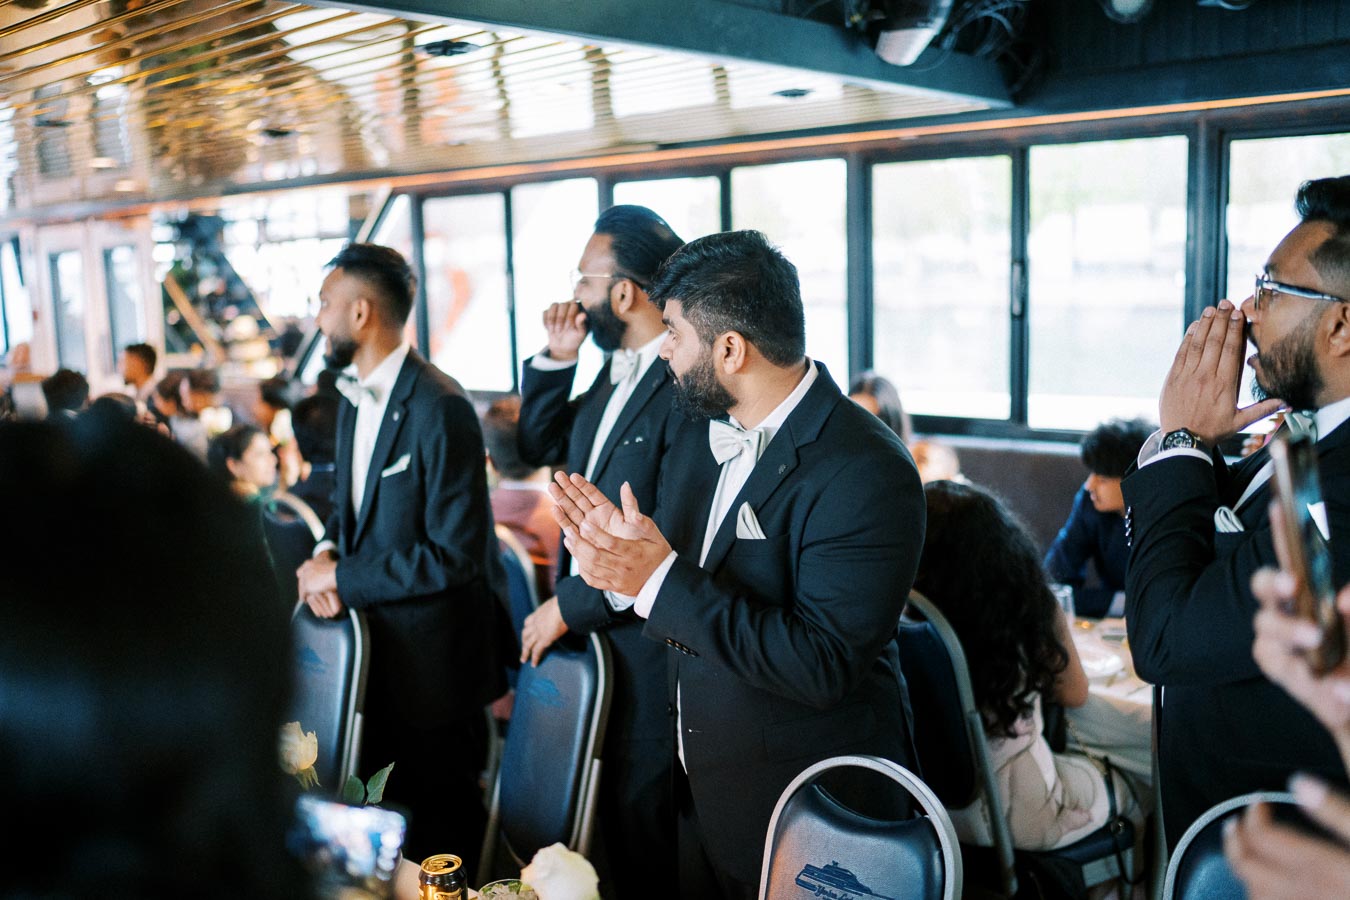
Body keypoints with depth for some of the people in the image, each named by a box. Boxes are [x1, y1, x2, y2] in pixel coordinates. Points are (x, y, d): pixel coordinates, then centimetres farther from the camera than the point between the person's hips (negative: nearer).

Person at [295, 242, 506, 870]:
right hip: (374, 649, 8)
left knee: (439, 823, 9)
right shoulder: (355, 402, 8)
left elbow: (453, 553, -24)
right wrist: (327, 554, -3)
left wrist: (343, 577, -18)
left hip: (431, 659, -8)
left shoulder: (440, 408, -22)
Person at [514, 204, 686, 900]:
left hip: (645, 644, -8)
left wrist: (567, 607, -14)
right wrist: (557, 358, 4)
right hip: (588, 629, 8)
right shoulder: (615, 372, 9)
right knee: (605, 808, 19)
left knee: (638, 813, 7)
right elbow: (540, 446, 19)